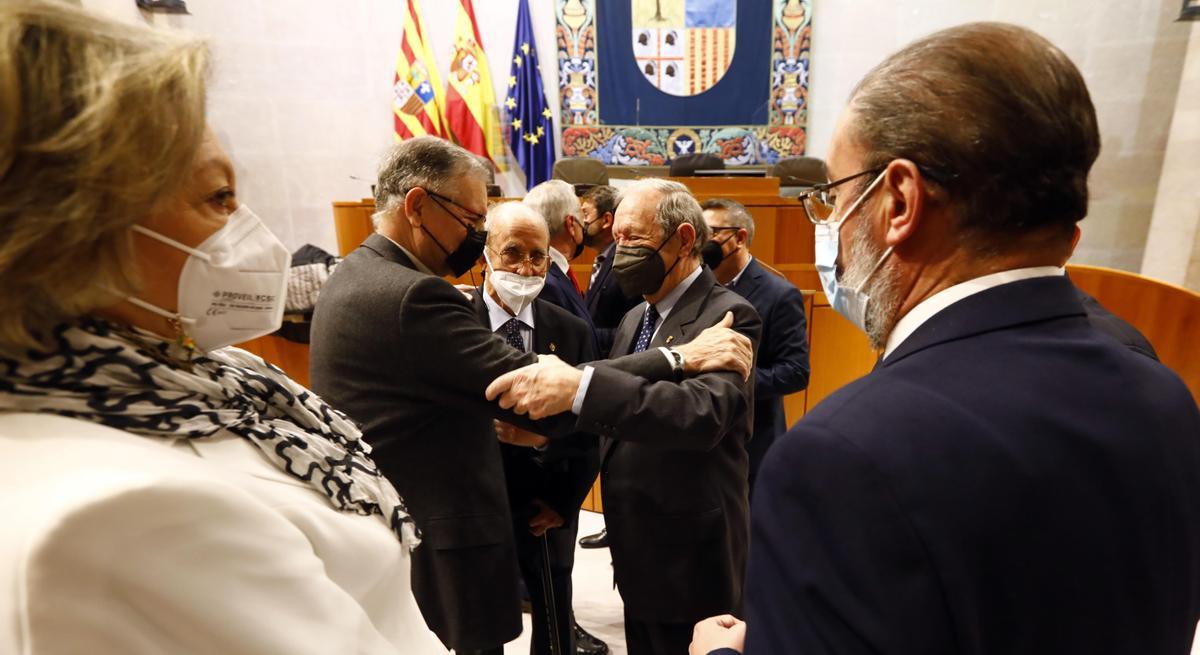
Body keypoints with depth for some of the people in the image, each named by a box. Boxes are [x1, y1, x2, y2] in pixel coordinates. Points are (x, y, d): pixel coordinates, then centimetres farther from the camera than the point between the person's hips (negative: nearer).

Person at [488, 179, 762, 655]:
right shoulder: (635, 317, 8)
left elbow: (704, 411, -35)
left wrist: (580, 387, -47)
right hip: (636, 553, 8)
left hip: (689, 556, -7)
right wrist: (546, 429, -5)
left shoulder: (727, 315, -18)